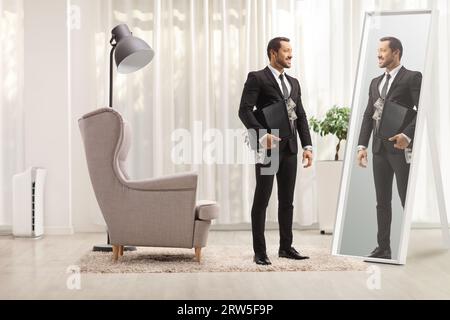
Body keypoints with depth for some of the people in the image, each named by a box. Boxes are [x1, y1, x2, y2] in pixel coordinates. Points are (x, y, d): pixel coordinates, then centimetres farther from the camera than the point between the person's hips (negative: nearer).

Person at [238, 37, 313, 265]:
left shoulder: (294, 83, 18)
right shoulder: (257, 78, -2)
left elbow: (301, 116, 16)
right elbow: (245, 111, -13)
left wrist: (307, 145, 7)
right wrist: (262, 134, -26)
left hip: (289, 148, 6)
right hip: (268, 146, -6)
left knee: (287, 200, 10)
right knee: (262, 199, -1)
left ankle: (286, 247, 19)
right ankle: (260, 252, 3)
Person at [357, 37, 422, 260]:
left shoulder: (412, 78, -3)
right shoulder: (376, 83, 17)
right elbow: (368, 115, 15)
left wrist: (407, 135, -23)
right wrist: (362, 145, 7)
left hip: (401, 147, -7)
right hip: (380, 148, 7)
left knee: (407, 199, -3)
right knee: (382, 201, 9)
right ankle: (383, 248, 15)